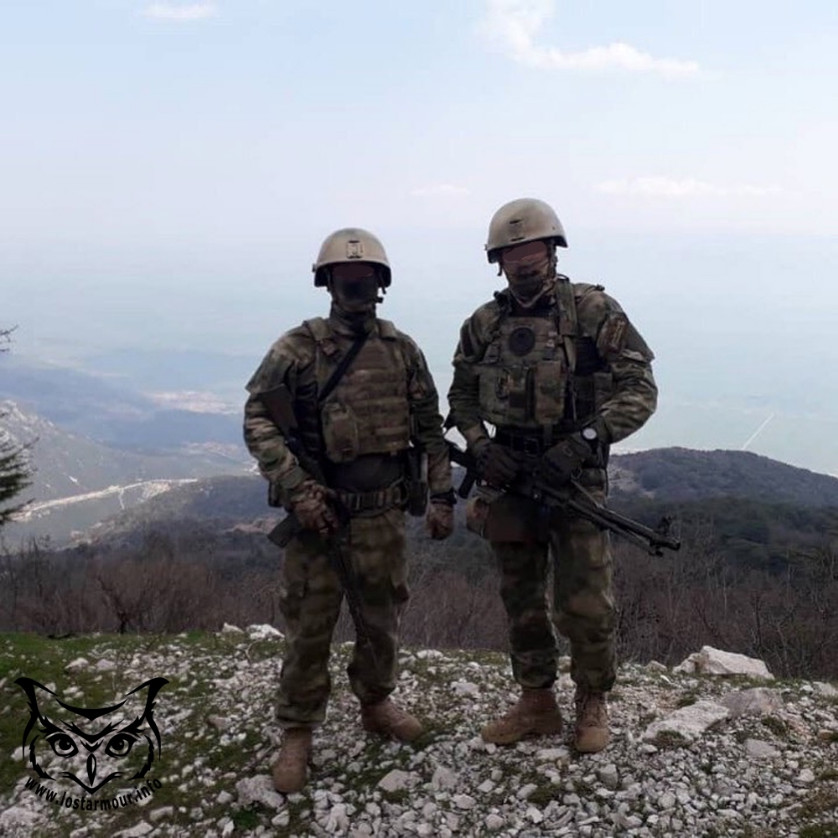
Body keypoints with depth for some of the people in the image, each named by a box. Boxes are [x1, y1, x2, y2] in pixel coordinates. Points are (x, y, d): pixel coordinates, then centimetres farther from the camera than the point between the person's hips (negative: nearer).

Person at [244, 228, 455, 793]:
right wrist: (296, 488, -15)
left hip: (383, 513, 3)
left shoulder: (402, 350, 6)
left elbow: (430, 428, 11)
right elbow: (258, 419, -6)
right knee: (309, 626, 4)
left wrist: (442, 496, 5)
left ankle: (376, 703, 39)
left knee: (382, 618, 15)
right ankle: (297, 735, 20)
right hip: (318, 511, -3)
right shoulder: (298, 348, -4)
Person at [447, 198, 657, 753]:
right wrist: (480, 446, -4)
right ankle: (538, 705, 30)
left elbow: (640, 389, -7)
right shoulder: (483, 325, 5)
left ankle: (593, 704, 23)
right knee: (522, 601, 13)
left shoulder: (594, 311, -6)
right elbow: (462, 396, 14)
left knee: (585, 606, -2)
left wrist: (585, 440, -19)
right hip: (509, 479, 4)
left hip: (574, 477, -4)